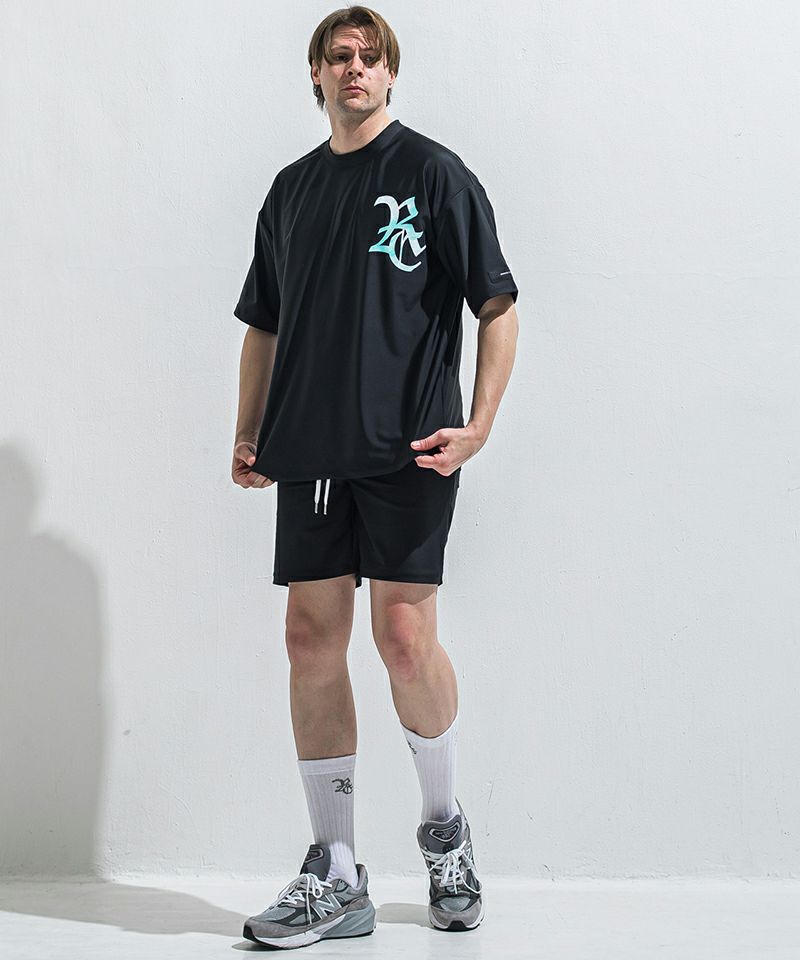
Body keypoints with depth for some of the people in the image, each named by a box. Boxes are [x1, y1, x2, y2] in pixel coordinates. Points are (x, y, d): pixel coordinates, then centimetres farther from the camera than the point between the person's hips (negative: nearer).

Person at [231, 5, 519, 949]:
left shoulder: (434, 172, 2)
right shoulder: (291, 188, 17)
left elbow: (498, 307, -1)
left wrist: (478, 425, -12)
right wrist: (247, 434, 12)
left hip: (407, 447, -5)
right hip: (309, 454, 5)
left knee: (404, 635, -11)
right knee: (312, 642, 1)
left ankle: (445, 828, 16)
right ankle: (334, 880, 10)